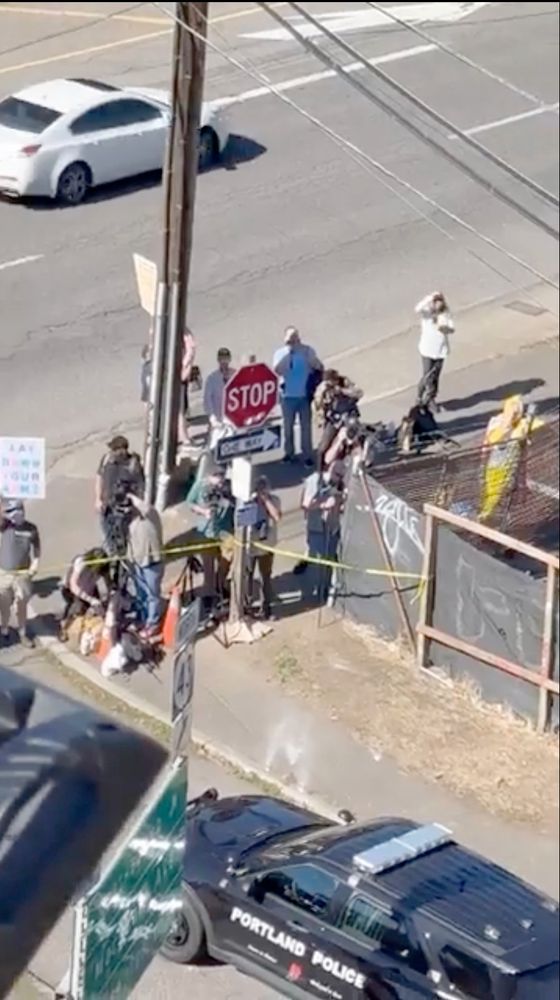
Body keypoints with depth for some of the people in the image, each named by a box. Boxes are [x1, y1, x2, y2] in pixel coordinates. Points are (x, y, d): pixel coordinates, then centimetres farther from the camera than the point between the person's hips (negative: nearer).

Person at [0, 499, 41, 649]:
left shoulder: (31, 528, -4)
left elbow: (36, 548, 6)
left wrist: (35, 564, -5)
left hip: (23, 574, 0)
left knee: (21, 605, 10)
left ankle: (23, 634, 26)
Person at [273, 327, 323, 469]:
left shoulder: (307, 350, -2)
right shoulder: (281, 353, 0)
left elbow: (319, 368, -4)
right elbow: (277, 370, -17)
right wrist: (288, 352, -20)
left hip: (304, 395, -1)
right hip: (288, 396, 1)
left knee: (306, 426, 2)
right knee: (288, 426, 11)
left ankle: (308, 456, 8)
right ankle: (289, 453, 24)